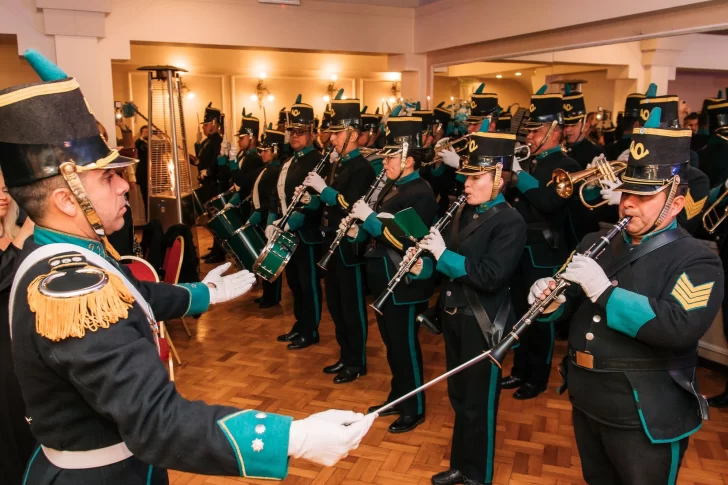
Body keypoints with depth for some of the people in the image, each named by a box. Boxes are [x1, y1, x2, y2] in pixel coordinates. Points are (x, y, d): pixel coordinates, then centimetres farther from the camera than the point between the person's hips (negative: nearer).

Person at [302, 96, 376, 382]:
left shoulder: (362, 168, -15)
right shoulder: (338, 165, 13)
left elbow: (353, 206, -25)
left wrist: (323, 189, -22)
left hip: (350, 246, -9)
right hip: (333, 243, 10)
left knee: (352, 306, 2)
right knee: (335, 303, 16)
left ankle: (357, 363, 16)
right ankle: (345, 356, 30)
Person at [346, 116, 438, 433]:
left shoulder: (420, 194, -17)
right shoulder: (392, 188, 10)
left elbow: (407, 242, -25)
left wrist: (369, 218, -25)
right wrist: (357, 231, -4)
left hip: (405, 283, -9)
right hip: (385, 279, 9)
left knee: (405, 345, 3)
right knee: (391, 342, 19)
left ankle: (414, 409, 20)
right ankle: (397, 397, 35)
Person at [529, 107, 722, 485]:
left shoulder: (696, 261, -13)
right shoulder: (596, 243, 6)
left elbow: (681, 327, -29)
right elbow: (570, 306, 9)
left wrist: (605, 291, -31)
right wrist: (551, 300, -14)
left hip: (645, 417, -6)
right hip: (586, 401, 6)